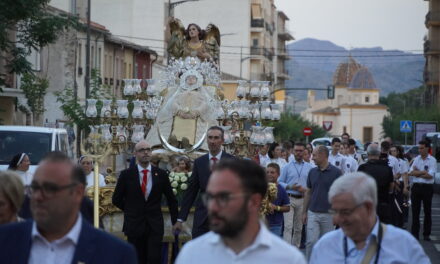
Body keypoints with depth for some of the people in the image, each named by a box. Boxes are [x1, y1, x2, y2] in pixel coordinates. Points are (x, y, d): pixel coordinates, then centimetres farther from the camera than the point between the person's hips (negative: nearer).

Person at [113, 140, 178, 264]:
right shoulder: (126, 174, -2)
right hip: (134, 225, 0)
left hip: (155, 226, 0)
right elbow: (116, 199, 7)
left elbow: (171, 200, 11)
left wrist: (175, 221, 10)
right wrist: (130, 210, 9)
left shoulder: (161, 174, 1)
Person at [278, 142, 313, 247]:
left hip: (302, 200, 2)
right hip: (289, 199, -2)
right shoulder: (287, 167, 6)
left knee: (298, 228, 10)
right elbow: (280, 182, 4)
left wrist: (305, 189, -12)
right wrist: (290, 187, -12)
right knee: (288, 226, -11)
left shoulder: (309, 167, 7)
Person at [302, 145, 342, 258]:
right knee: (311, 241, -7)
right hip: (313, 213, 3)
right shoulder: (312, 172, 6)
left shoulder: (336, 172, -7)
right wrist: (304, 212, 10)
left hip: (329, 214, -3)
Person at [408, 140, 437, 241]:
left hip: (427, 187, -3)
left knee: (427, 211, 4)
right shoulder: (416, 159, 9)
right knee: (415, 211, 3)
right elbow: (410, 173, -2)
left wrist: (417, 173, -9)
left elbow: (430, 175, -13)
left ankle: (426, 234, 11)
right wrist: (423, 172, -12)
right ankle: (415, 233, 8)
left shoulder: (432, 160, -2)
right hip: (416, 186, 3)